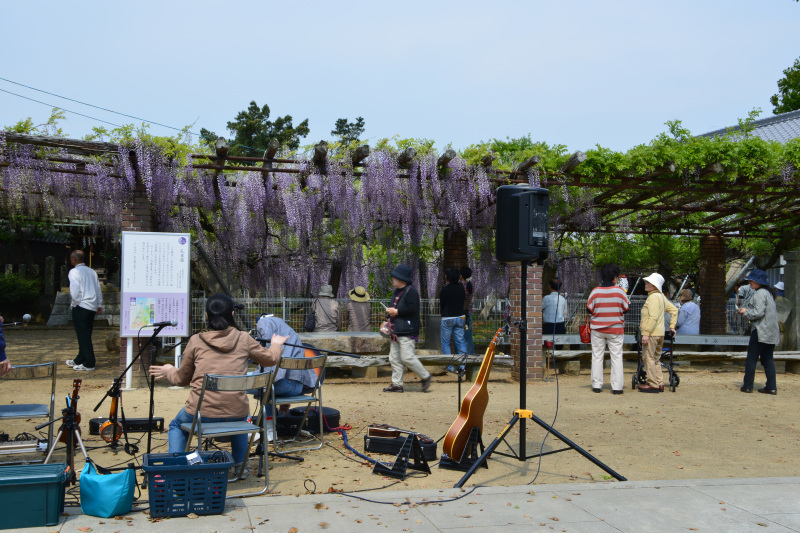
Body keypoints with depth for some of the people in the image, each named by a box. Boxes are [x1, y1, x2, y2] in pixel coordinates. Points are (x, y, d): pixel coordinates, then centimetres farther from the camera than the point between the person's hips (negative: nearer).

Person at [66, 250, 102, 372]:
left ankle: (89, 364, -3)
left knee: (83, 335, -3)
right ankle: (80, 360, 27)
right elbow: (99, 289, 13)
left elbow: (74, 291, -17)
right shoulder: (92, 272, 11)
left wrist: (75, 303, -3)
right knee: (86, 335, 15)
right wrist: (99, 305, 19)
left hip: (81, 307, -7)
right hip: (92, 307, 7)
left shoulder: (74, 272, -9)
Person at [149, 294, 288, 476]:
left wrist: (169, 372, 35)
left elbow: (182, 379, 12)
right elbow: (270, 359, 18)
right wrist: (276, 345, 41)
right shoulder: (244, 339, 2)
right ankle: (240, 466, 34)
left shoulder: (196, 341, 1)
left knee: (177, 426, 33)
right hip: (236, 412, 2)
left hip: (202, 413, -1)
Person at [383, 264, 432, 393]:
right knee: (394, 358, 8)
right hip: (396, 331, 10)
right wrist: (391, 313, 14)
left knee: (407, 357, -11)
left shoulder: (410, 291, -12)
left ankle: (425, 377, 5)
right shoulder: (397, 292, 19)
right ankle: (397, 384, 13)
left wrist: (396, 312, -17)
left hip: (406, 333, -10)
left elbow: (412, 309, -22)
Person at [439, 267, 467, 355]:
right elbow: (463, 303, 11)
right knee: (460, 341, 8)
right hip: (460, 317, 5)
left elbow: (441, 305, -3)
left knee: (445, 343, 4)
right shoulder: (461, 288, 4)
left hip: (447, 318, -5)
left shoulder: (445, 289, -12)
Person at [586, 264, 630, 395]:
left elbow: (589, 309, -2)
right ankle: (617, 386, 4)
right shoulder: (619, 291, -9)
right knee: (616, 357, 6)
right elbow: (626, 309, -2)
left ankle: (596, 385, 10)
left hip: (597, 330, 1)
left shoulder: (595, 292, -7)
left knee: (597, 357, 9)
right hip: (615, 330, -1)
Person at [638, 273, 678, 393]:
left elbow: (653, 317, -22)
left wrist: (646, 333, -23)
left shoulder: (654, 297, -14)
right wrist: (672, 326, 19)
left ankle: (653, 385, -3)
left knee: (649, 358, -5)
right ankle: (659, 384, 18)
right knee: (655, 359, 15)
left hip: (651, 333, -10)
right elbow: (674, 310, 20)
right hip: (660, 333, 10)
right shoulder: (661, 297, 16)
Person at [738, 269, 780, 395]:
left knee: (751, 359, -2)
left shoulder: (759, 294, -14)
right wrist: (747, 311, 14)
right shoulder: (769, 293, 17)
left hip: (761, 331, -9)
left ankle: (747, 386, 1)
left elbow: (758, 313, -21)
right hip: (771, 332, 9)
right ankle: (771, 387, 8)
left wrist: (745, 312, -4)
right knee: (768, 359, 10)